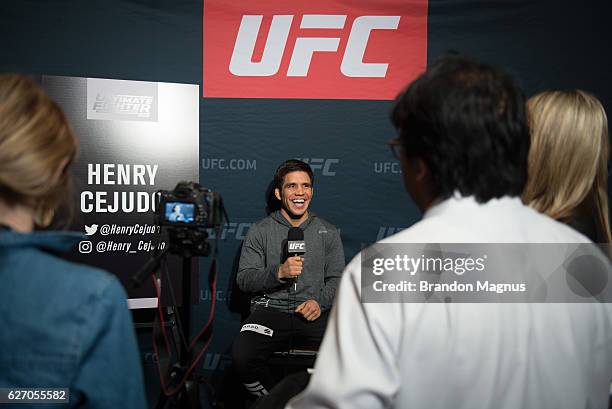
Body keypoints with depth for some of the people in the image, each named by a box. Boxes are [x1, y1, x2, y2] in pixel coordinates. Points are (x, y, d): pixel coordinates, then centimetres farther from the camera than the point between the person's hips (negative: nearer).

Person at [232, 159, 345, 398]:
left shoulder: (328, 233, 15)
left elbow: (337, 278, 13)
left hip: (313, 314, 1)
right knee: (242, 357, -30)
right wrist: (278, 273, -13)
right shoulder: (260, 231, 9)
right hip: (270, 309, -1)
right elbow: (243, 279, 4)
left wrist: (320, 302, -8)